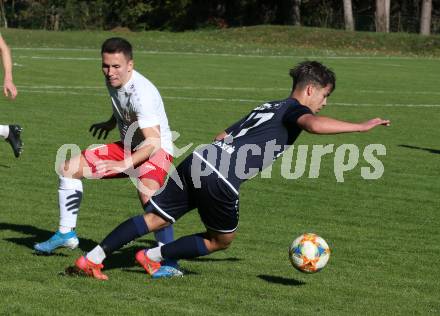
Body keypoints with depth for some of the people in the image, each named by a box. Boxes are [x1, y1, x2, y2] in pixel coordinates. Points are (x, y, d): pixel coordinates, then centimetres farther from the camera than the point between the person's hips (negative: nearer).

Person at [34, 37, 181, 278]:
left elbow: (153, 143, -37)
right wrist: (111, 123, 33)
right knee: (68, 168, 7)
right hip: (127, 147, 9)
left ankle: (168, 261, -32)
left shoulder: (142, 94, -31)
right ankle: (66, 233, 19)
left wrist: (123, 164, -47)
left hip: (156, 150, -9)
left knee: (148, 193, -38)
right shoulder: (112, 80, -5)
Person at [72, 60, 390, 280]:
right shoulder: (292, 109, 2)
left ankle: (92, 258, 2)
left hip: (197, 160, 7)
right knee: (221, 240, 16)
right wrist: (361, 126, -18)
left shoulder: (268, 107, 27)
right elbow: (315, 124, -23)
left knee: (155, 218, 10)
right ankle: (154, 256, 14)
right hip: (220, 181, -7)